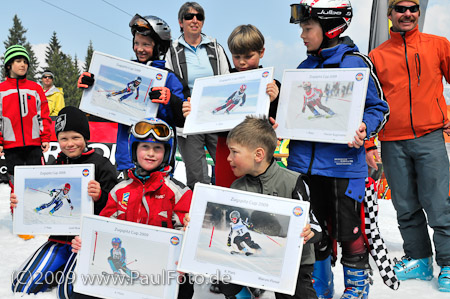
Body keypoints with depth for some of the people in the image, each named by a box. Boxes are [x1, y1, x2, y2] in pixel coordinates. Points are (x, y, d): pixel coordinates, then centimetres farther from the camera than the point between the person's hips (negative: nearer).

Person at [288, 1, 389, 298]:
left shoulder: (355, 62, -5)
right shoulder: (305, 67, 13)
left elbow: (379, 108, -3)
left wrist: (363, 129, -21)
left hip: (343, 164, -6)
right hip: (304, 162, 6)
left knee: (348, 231, 3)